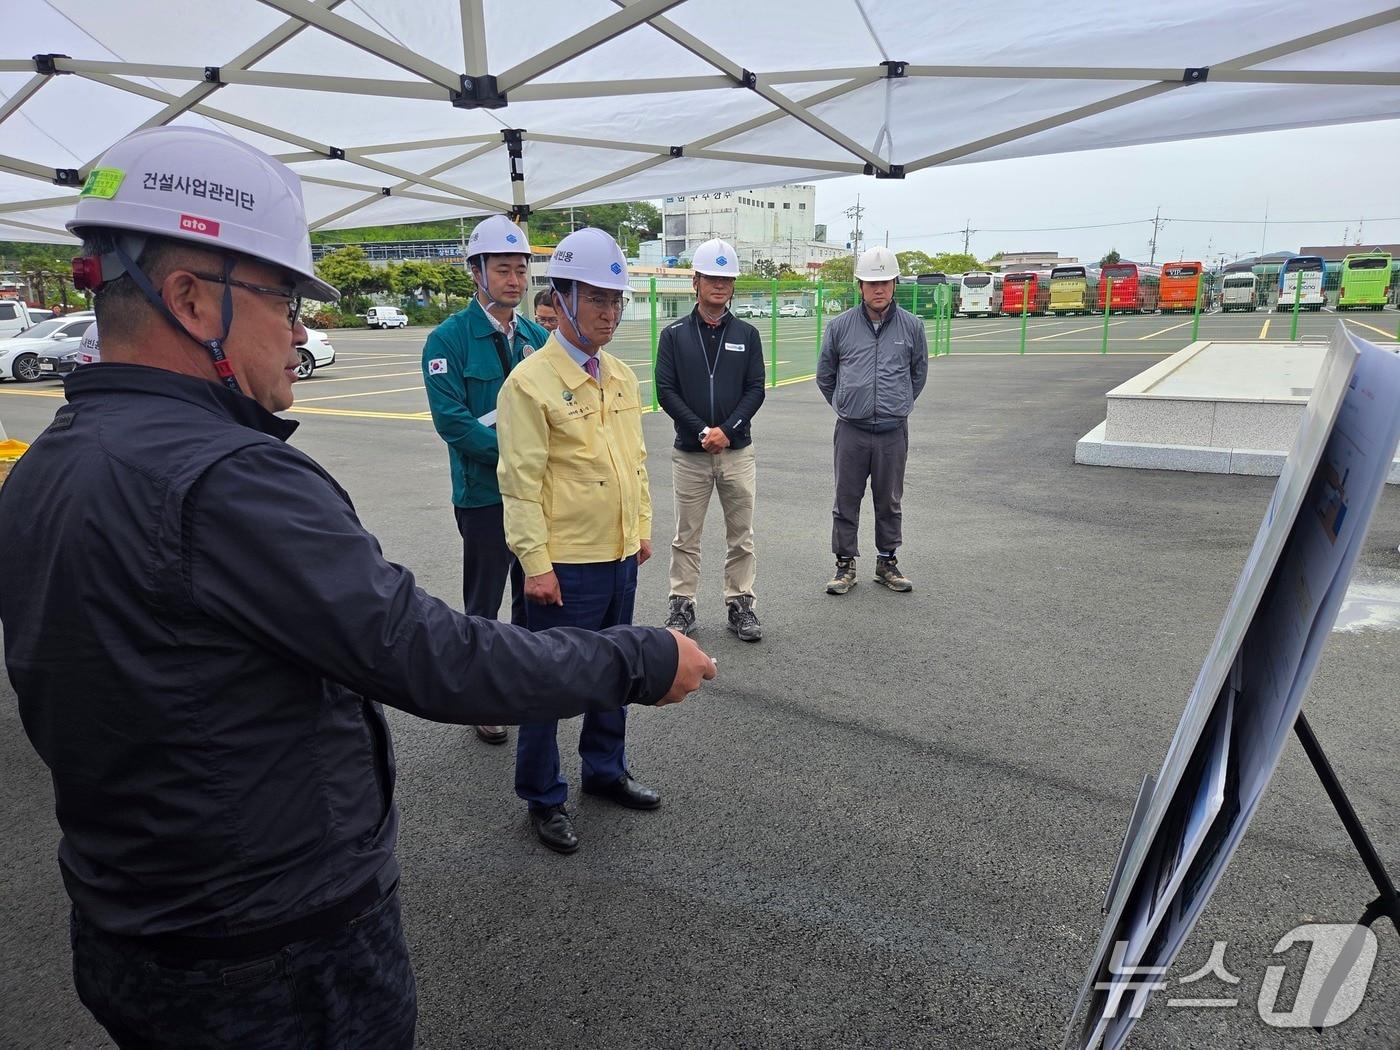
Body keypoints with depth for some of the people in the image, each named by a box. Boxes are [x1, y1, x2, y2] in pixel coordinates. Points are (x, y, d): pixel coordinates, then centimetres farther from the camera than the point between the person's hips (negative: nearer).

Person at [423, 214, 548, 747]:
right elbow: (451, 419, -17)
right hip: (485, 492, -5)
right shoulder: (449, 338, -9)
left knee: (536, 597, 16)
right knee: (483, 604, 9)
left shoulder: (538, 337, 7)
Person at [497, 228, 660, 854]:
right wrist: (536, 563, -17)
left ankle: (605, 771, 39)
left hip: (621, 558, 7)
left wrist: (642, 527, 14)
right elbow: (521, 482, -16)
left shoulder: (622, 377, 9)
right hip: (566, 565, -7)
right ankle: (543, 798, 24)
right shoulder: (530, 382, -13)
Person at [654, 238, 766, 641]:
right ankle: (682, 605, 16)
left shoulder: (747, 334, 7)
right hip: (690, 453, -1)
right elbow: (666, 391, -3)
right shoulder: (674, 335, 3)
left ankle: (740, 604, 17)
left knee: (741, 535, 6)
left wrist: (727, 430, -13)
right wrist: (702, 432, -14)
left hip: (738, 451, 1)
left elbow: (755, 390, 1)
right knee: (686, 536, 6)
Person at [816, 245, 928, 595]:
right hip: (851, 431, -1)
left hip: (893, 432, 1)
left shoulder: (911, 326, 2)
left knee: (889, 501, 11)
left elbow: (918, 373, 17)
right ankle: (845, 564, 16)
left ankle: (887, 562, 24)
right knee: (846, 501, 4)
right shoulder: (840, 327, 0)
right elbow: (825, 376, 13)